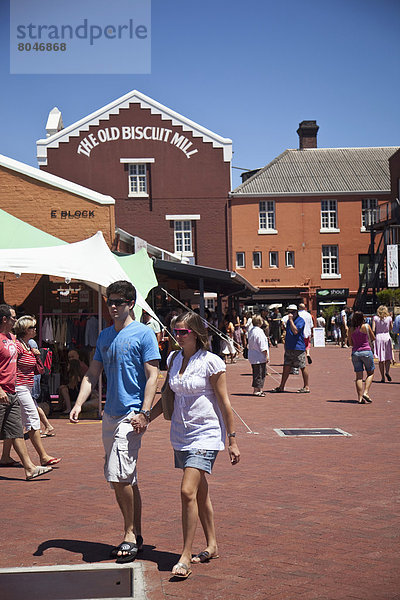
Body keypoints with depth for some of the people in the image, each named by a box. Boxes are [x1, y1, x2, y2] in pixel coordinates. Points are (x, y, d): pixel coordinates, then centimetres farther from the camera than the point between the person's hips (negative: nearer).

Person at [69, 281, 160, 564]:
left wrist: (144, 413, -18)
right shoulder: (105, 336, 14)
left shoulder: (143, 334, -5)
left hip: (132, 415, -7)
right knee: (126, 479, 12)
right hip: (110, 413, 7)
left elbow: (152, 376, -10)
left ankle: (130, 533, 2)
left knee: (119, 476, -13)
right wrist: (79, 404, 3)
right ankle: (136, 535, 22)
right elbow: (92, 375, 16)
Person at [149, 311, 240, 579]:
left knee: (188, 491, -16)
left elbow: (224, 403, -7)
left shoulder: (211, 362, -10)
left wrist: (232, 441, -7)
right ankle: (212, 546, 28)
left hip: (206, 436, -7)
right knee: (200, 493, 15)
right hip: (181, 436, 7)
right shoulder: (175, 360, 9)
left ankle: (185, 557, -9)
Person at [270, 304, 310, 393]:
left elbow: (295, 331, -24)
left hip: (298, 348, -8)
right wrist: (285, 344, 20)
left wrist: (291, 320, -20)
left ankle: (306, 387, 7)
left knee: (303, 368, 0)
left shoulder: (300, 320, -9)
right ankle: (281, 387, 13)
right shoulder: (289, 321, 16)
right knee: (286, 367, 9)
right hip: (289, 348, 8)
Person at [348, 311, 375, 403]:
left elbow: (350, 343, 8)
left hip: (355, 352, 3)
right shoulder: (366, 326, -7)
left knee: (358, 376, 5)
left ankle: (360, 397, 0)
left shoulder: (351, 329, 0)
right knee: (370, 373, 13)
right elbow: (373, 338, 5)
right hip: (366, 351, -3)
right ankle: (366, 392, -3)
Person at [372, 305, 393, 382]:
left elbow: (373, 330, -8)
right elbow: (391, 328, 11)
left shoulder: (375, 318, -4)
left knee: (381, 359, 5)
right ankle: (387, 371, -12)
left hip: (378, 337, 0)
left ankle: (382, 377, 4)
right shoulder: (389, 318, -2)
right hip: (387, 337, 0)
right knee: (388, 357, 12)